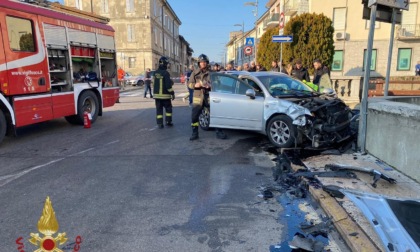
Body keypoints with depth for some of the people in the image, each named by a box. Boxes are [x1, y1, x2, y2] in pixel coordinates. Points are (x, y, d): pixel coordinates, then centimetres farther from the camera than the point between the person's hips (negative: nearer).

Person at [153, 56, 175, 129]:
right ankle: (168, 122, 12)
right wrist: (172, 93, -9)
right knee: (168, 108, 11)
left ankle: (159, 124, 6)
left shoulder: (155, 73, 6)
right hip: (165, 95, -5)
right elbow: (168, 85, -17)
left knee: (159, 109, 8)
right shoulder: (166, 73, -15)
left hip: (157, 95, 6)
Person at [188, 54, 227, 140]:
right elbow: (189, 84, 6)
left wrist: (210, 86, -18)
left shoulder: (211, 72, 4)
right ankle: (195, 133, 13)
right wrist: (195, 85, -16)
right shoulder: (195, 73, 8)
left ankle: (218, 132, 11)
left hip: (209, 97, -1)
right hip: (198, 97, 1)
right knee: (194, 116, 0)